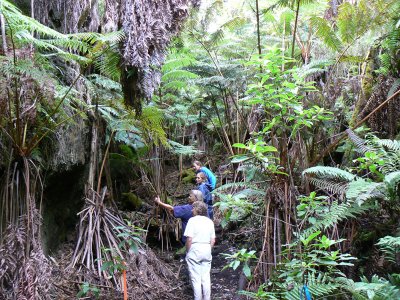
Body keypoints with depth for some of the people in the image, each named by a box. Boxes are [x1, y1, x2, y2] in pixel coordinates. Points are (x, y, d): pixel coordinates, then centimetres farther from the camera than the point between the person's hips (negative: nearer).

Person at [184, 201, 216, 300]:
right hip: (207, 251, 5)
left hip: (195, 251, -5)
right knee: (206, 278, 12)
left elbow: (189, 239, -15)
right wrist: (208, 250, 17)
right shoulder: (210, 221, 8)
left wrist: (187, 252, -3)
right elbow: (213, 240, 7)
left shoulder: (192, 220, -9)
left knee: (196, 279, 3)